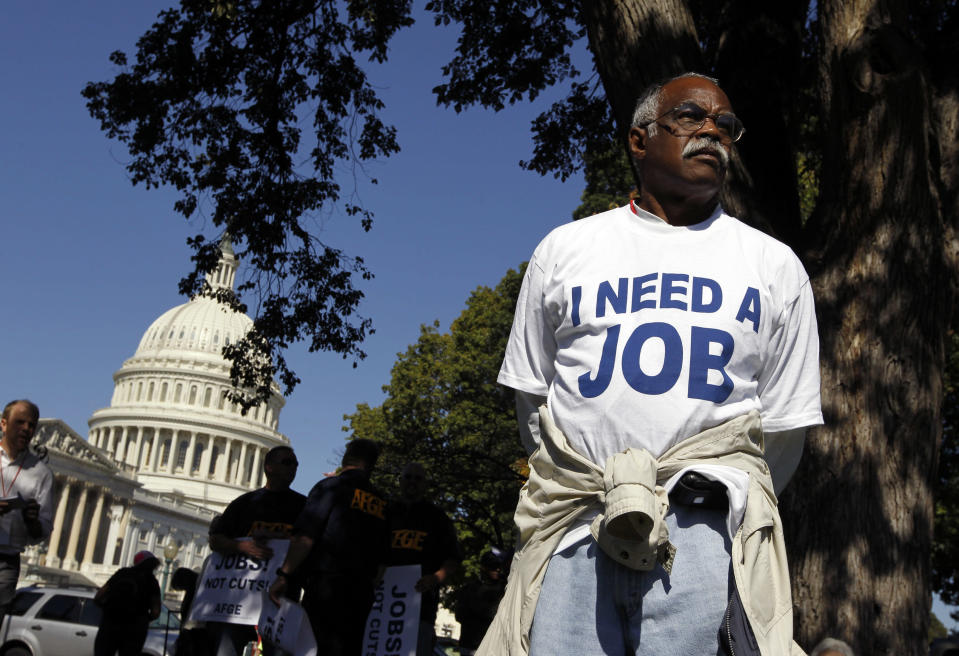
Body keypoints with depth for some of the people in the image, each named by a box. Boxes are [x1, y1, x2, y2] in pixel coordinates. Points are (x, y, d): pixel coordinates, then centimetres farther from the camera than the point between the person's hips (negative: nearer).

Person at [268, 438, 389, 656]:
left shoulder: (330, 486, -1)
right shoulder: (380, 502, 16)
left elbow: (305, 537, -11)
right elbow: (382, 558, 18)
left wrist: (284, 576, -9)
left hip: (326, 583, -6)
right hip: (362, 591, 6)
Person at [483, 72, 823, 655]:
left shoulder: (776, 265, 13)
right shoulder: (564, 249, 13)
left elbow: (784, 428, 14)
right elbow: (532, 395, 17)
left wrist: (712, 506, 12)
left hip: (700, 526, 0)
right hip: (577, 525, 1)